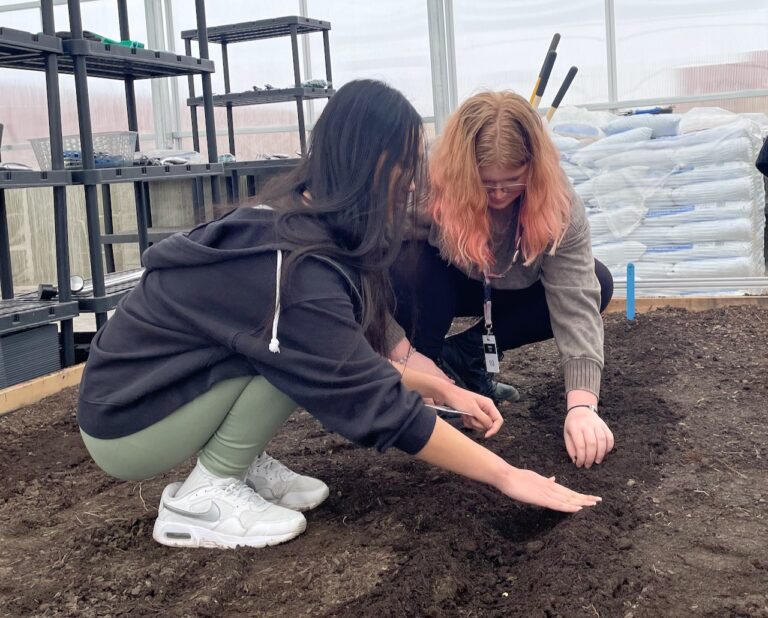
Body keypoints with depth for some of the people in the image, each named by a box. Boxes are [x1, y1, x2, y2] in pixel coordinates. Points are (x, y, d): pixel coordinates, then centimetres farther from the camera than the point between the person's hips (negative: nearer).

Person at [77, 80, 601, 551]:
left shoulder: (284, 222, -1)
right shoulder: (298, 270, -29)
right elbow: (379, 406, -25)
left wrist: (443, 389, 7)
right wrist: (505, 475, -17)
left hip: (152, 381, 8)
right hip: (124, 427, -8)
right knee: (304, 352, -22)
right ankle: (205, 495, -9)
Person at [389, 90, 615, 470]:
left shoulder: (558, 204, -28)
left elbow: (576, 298, -35)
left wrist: (581, 404, -46)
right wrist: (404, 354, -43)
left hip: (504, 293, 3)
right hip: (433, 288, -3)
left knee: (595, 282, -19)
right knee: (410, 263, -36)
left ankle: (464, 355, -8)